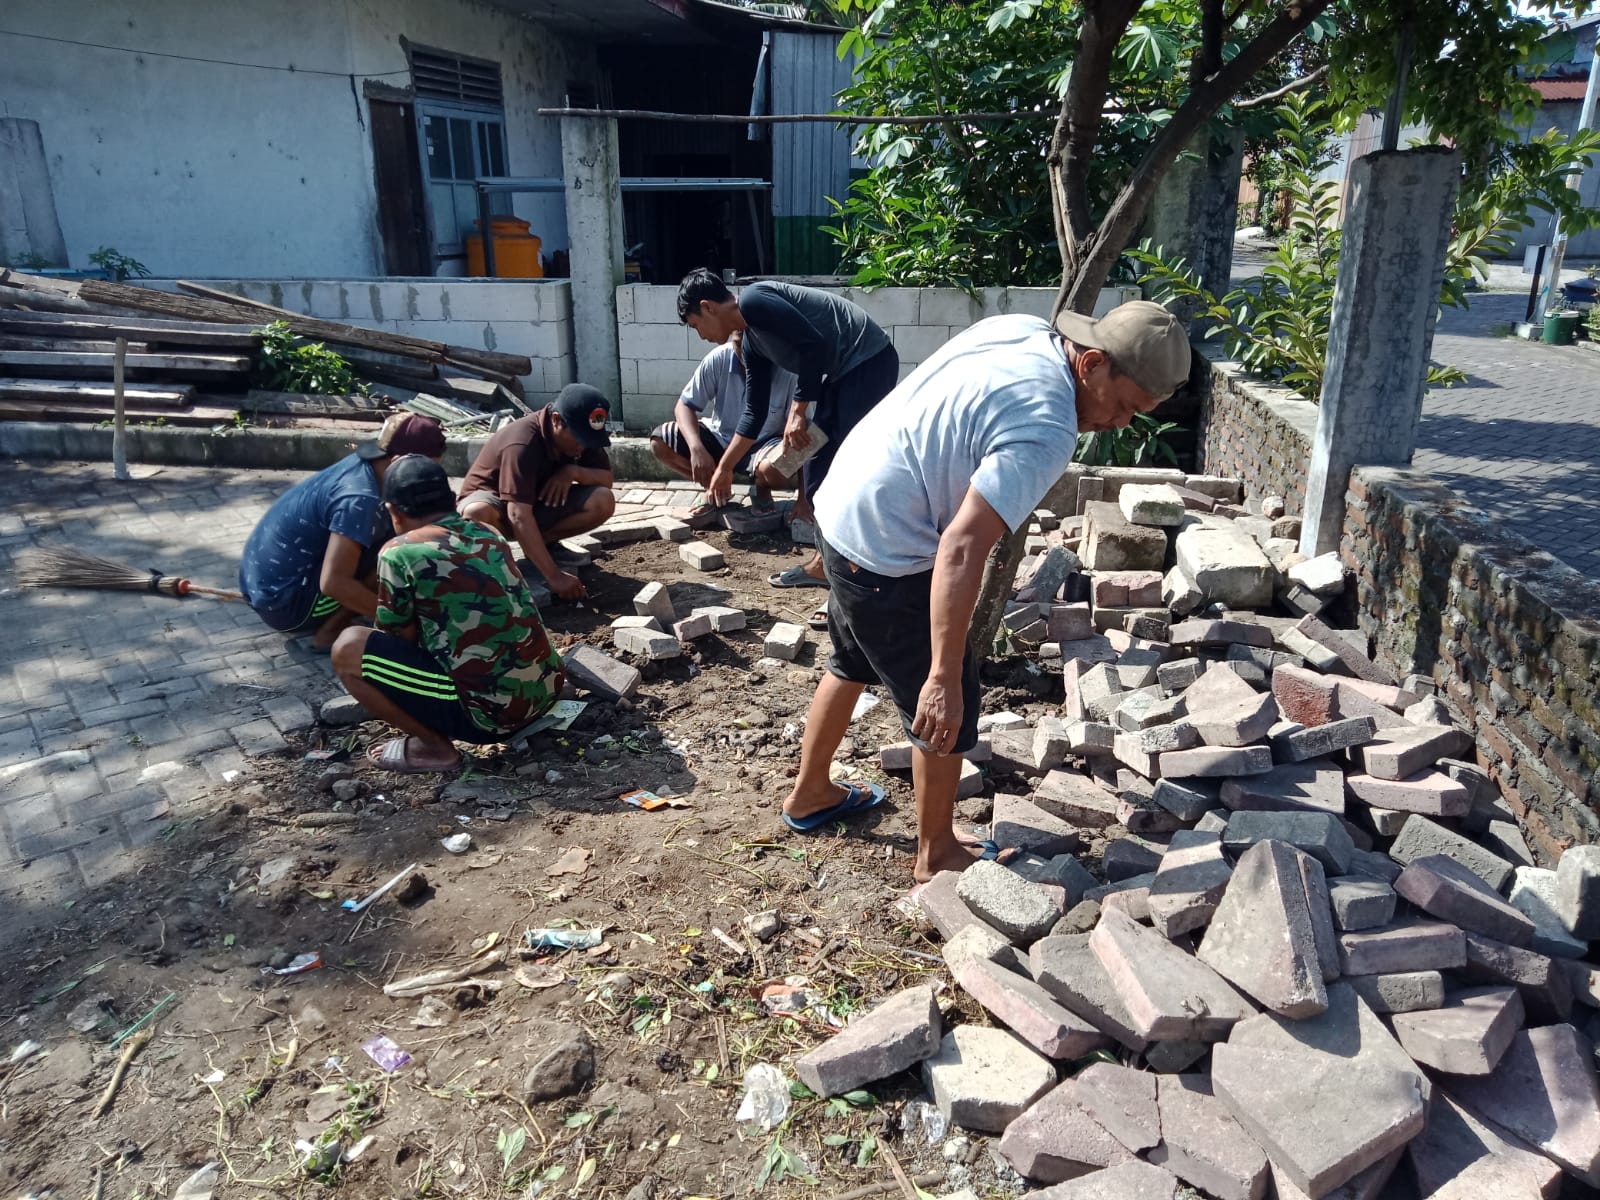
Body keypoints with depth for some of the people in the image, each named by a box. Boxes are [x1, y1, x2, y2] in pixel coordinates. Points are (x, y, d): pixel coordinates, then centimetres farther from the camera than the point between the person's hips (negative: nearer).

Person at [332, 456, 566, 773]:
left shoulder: (399, 551, -7)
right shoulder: (490, 536, 13)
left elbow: (399, 640, 5)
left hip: (491, 712, -8)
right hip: (547, 691, 8)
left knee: (348, 649, 0)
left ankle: (435, 747, 6)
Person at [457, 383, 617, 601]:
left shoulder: (581, 434, -14)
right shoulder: (522, 443, -34)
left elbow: (608, 479, -7)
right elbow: (519, 517, -41)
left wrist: (573, 471, -29)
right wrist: (554, 576, -46)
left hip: (541, 501, 6)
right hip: (492, 498, -6)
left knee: (603, 501, -22)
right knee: (476, 514, -44)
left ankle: (543, 542, -1)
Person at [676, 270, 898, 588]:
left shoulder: (753, 302, -12)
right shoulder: (752, 342, 15)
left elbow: (814, 345, -21)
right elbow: (755, 412, 21)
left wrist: (797, 412, -15)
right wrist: (723, 469, 27)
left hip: (869, 362, -10)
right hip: (843, 372, 10)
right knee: (818, 468, 12)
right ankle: (825, 564, 20)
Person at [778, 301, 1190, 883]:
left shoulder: (1024, 328, 1)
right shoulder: (1046, 433, -26)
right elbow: (961, 549, -34)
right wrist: (944, 679, -32)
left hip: (841, 504, 10)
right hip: (886, 555, -10)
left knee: (852, 663, 28)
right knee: (948, 711, 6)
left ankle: (809, 795, 47)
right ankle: (937, 854, 26)